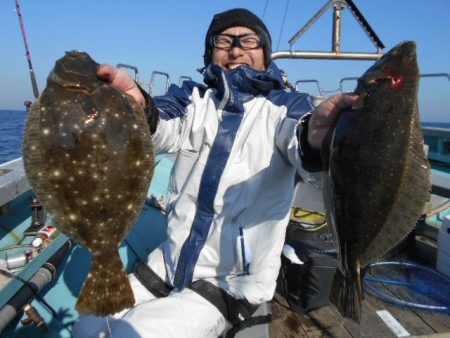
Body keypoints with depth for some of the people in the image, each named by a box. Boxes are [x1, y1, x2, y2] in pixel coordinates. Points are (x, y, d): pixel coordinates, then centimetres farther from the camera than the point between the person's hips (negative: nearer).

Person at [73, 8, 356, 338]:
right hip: (172, 260, 4)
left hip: (234, 280, -3)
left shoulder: (285, 105, -6)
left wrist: (316, 138, -52)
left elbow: (297, 140, -27)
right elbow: (162, 129, -18)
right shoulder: (193, 98, 2)